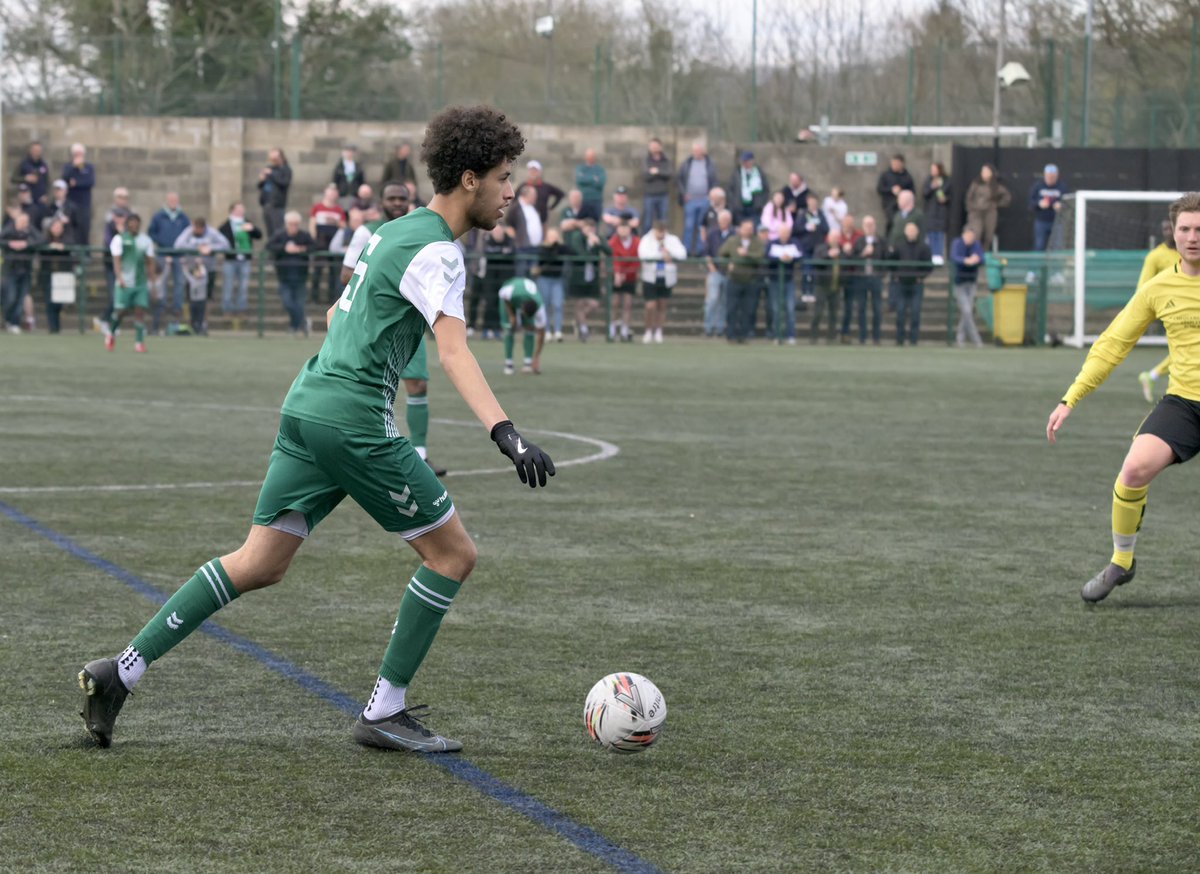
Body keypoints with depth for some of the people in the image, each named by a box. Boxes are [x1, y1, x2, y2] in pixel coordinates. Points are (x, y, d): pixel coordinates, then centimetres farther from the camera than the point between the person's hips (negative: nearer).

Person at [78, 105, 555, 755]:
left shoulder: (397, 232, 19)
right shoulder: (435, 251, -11)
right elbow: (453, 351, -26)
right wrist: (506, 434, -37)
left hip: (307, 405, 9)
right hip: (355, 420, -9)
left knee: (259, 564, 10)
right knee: (453, 554, 2)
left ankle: (121, 671, 5)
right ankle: (385, 711, 5)